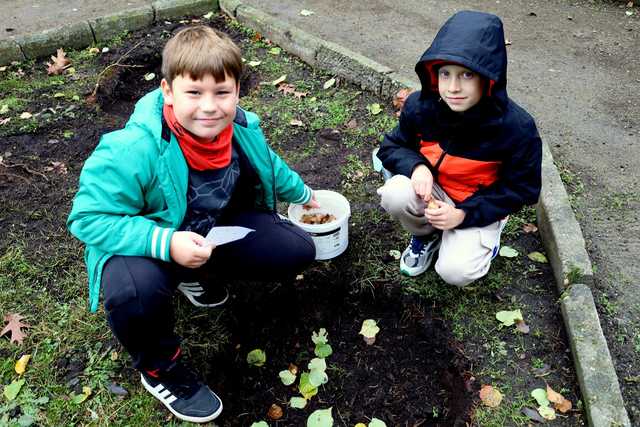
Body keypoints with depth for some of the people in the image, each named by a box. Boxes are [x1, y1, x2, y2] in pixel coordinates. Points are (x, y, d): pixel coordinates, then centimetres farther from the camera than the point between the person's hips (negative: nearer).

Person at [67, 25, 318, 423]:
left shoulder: (243, 127, -14)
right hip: (146, 243, -5)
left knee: (297, 251, -3)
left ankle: (201, 277, 19)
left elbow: (267, 165, 9)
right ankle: (159, 367, -2)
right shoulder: (132, 149, -33)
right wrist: (166, 243, -40)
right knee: (135, 292, -39)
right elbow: (89, 218, -27)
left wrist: (302, 193, 25)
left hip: (215, 230, 6)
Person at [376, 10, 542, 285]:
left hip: (480, 206, -2)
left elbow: (521, 190, -14)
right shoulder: (419, 106, -19)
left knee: (455, 272, -21)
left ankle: (485, 239, 15)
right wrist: (416, 166, -26)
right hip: (432, 189, 2)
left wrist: (464, 213, -24)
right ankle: (426, 234, 4)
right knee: (395, 194, -30)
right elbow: (392, 147, -2)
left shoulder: (517, 127, -26)